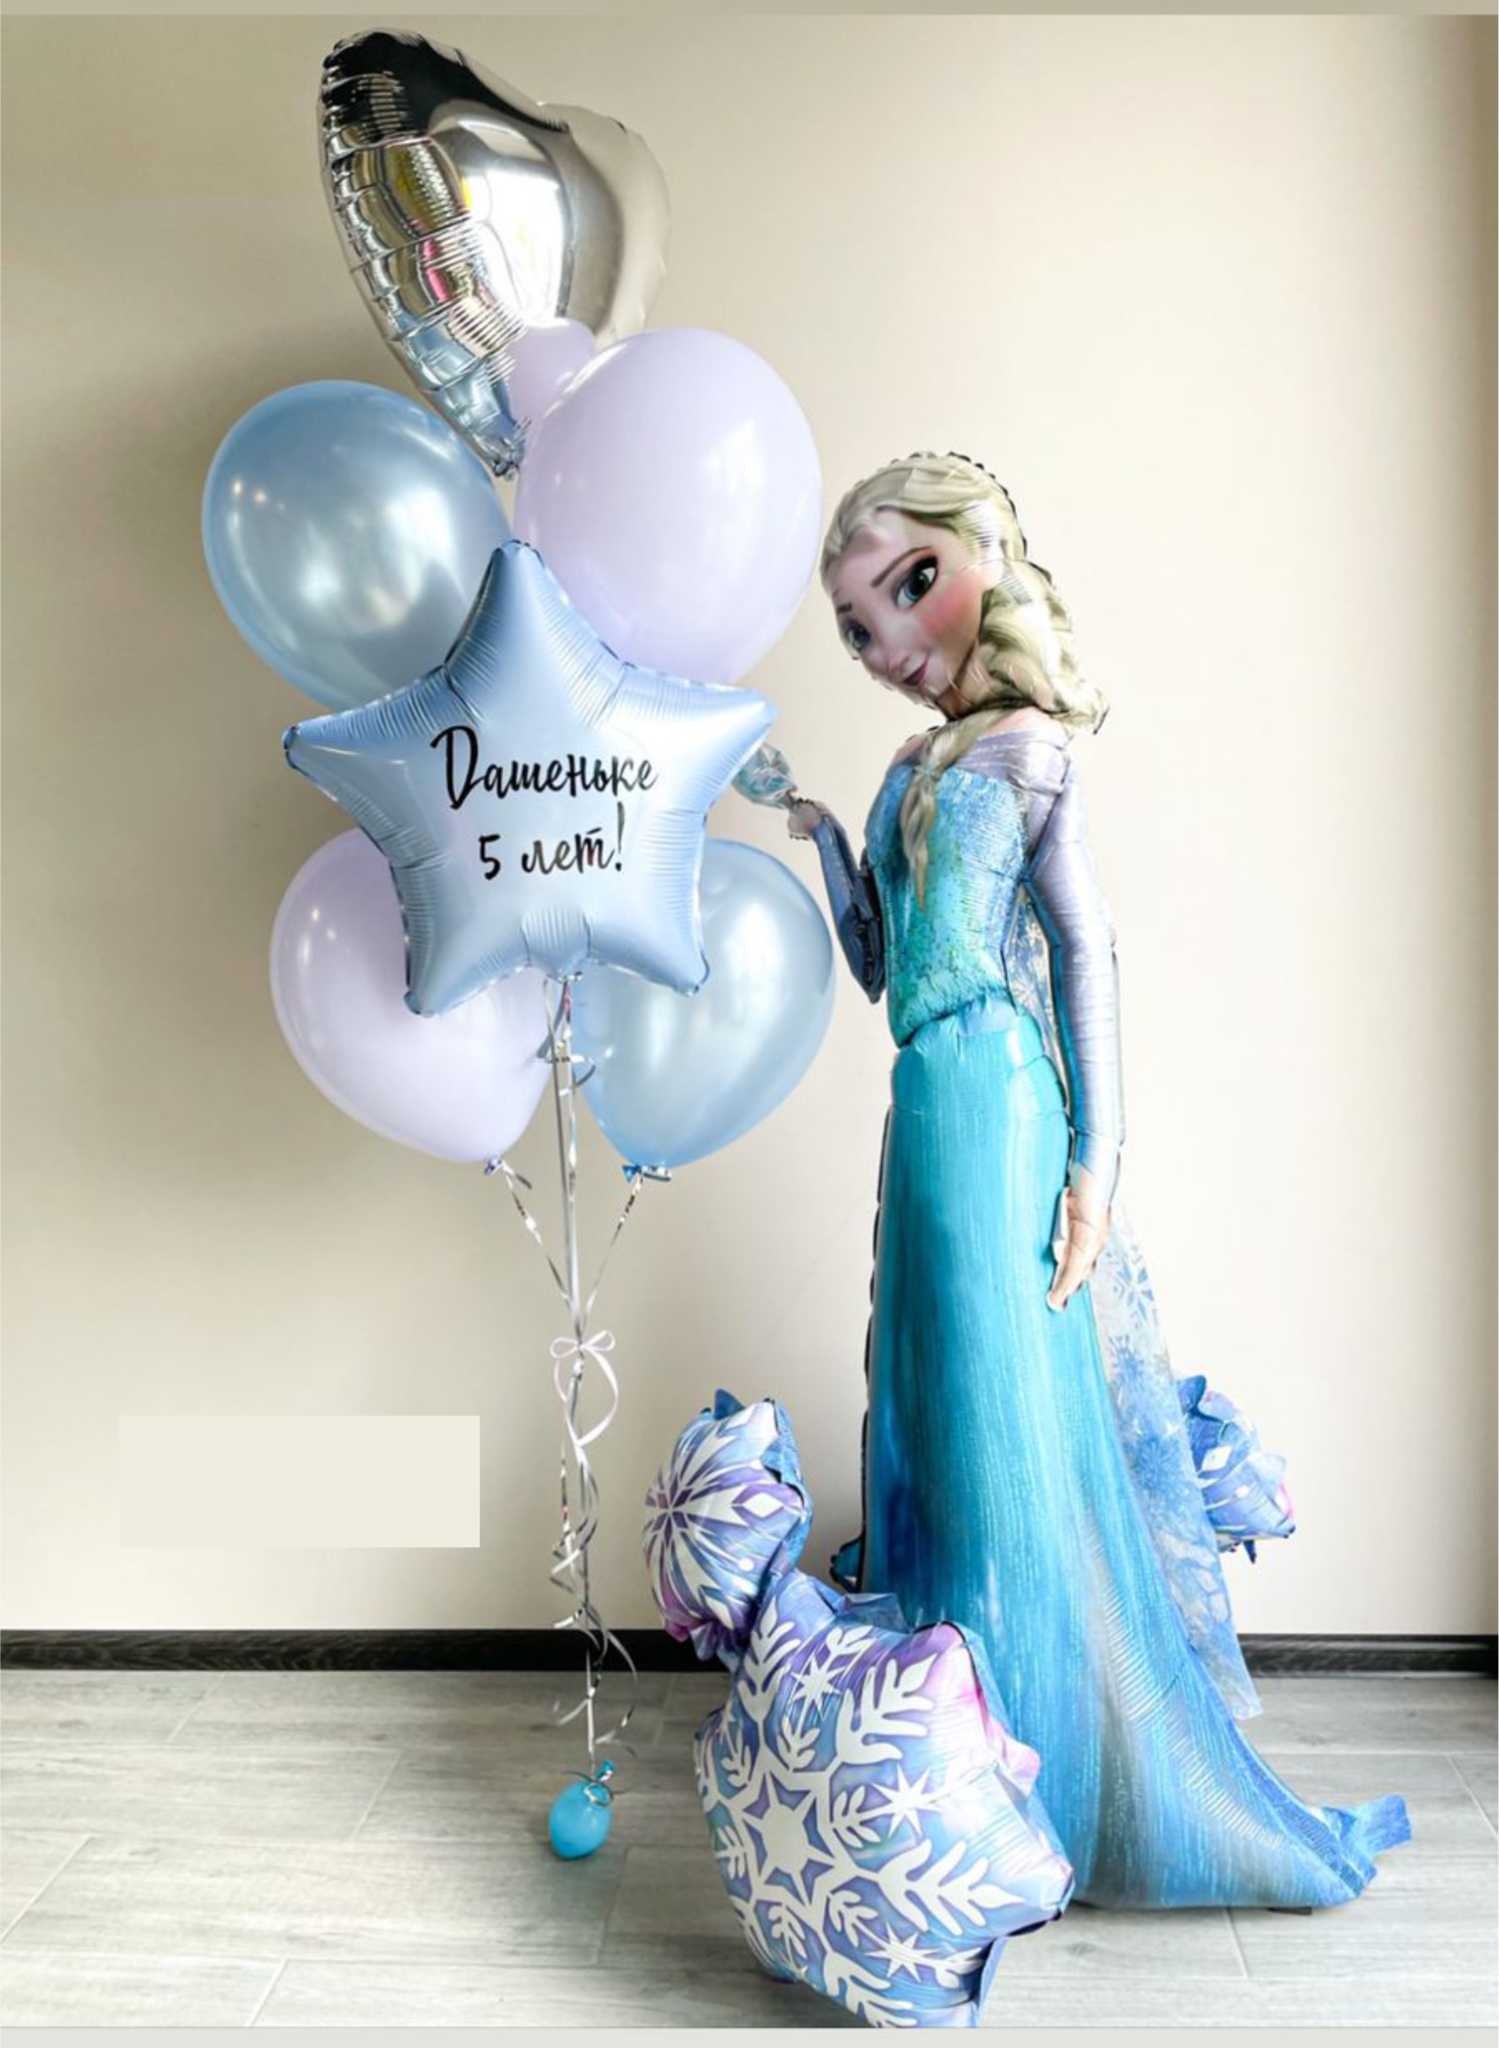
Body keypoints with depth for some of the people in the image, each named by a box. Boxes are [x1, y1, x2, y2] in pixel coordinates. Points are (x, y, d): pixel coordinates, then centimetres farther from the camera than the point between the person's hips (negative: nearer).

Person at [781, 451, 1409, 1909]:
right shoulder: (911, 774, 18)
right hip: (927, 1118, 8)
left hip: (995, 1109, -7)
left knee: (1011, 1421, -3)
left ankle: (1052, 1783, 13)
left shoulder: (1025, 748, -2)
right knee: (934, 1409, 12)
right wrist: (821, 833, 13)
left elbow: (1085, 946, -7)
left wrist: (1095, 1158, -12)